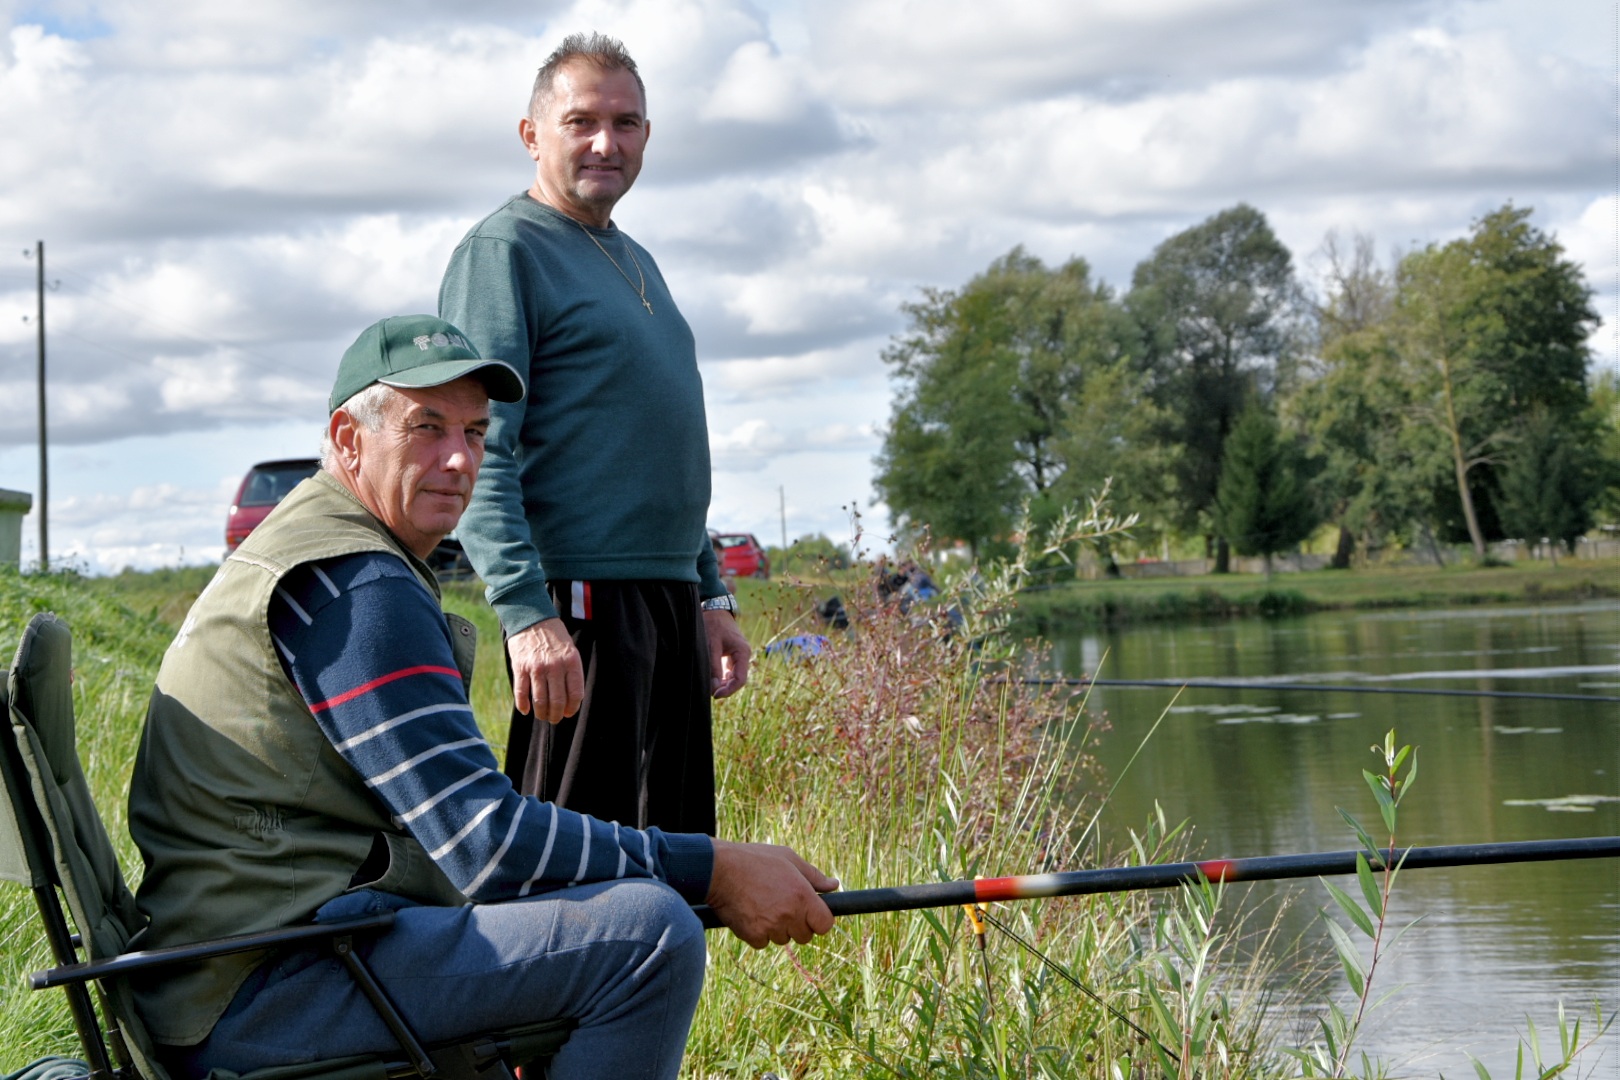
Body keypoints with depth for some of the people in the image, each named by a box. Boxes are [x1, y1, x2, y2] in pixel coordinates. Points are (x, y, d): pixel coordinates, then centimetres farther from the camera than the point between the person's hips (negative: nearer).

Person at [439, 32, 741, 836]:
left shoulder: (636, 261, 22)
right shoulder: (504, 250, -5)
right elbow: (479, 457, -15)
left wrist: (711, 595, 23)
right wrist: (526, 611, -24)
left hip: (671, 603, 9)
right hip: (581, 604, -9)